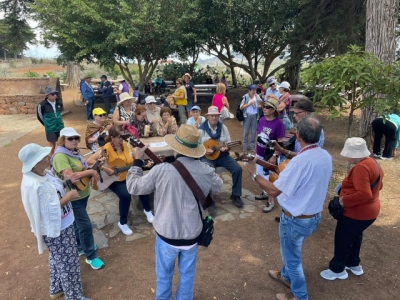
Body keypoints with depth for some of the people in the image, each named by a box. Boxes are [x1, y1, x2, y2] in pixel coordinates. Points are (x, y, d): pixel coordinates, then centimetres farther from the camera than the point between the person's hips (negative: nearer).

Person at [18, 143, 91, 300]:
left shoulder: (42, 173, -4)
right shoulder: (34, 185, -32)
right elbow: (48, 211, -28)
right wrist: (68, 197, -23)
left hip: (61, 225, 9)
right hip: (56, 230, -9)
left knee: (57, 258, 27)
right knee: (67, 263, 9)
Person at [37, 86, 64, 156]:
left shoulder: (59, 103, -3)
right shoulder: (42, 104, -14)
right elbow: (39, 116, 0)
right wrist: (47, 124, 7)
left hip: (60, 127, 4)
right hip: (50, 129, -3)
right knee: (52, 146, 7)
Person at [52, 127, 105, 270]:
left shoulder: (75, 152, 6)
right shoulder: (60, 156, -24)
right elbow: (70, 177, -35)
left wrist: (95, 167, -3)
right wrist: (91, 171, -25)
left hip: (83, 193, 9)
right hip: (72, 197, -9)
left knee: (78, 223, 24)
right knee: (85, 225, -2)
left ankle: (80, 247, 43)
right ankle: (91, 256, 15)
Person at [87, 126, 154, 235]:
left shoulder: (126, 145, -3)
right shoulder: (107, 148, -20)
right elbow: (89, 160, -28)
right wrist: (105, 168, -32)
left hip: (128, 176, 5)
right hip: (114, 179, -4)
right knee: (125, 195, -29)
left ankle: (147, 210, 11)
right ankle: (122, 223, -3)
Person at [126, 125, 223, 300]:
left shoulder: (161, 170, -22)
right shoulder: (206, 172, -14)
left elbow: (134, 187, -8)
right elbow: (218, 187, 10)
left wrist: (138, 160, 3)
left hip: (166, 234, -1)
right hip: (192, 235, 2)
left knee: (164, 275, 24)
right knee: (187, 275, 25)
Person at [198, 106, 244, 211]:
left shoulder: (223, 127, 5)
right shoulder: (201, 129, -6)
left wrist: (226, 148, -15)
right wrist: (205, 151, -21)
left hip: (222, 155, 4)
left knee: (237, 169, -14)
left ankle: (235, 195, 5)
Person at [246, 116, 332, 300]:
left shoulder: (300, 161, -32)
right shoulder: (326, 157, -6)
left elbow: (273, 191, -27)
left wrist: (254, 174, -14)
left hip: (296, 220, -8)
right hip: (315, 216, 8)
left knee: (292, 257, 17)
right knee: (291, 251, 31)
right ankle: (286, 276, 55)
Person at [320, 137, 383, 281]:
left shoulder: (361, 168, -29)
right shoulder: (373, 163, 3)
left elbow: (364, 194, -35)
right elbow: (378, 186, 15)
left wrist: (345, 200, -23)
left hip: (357, 213, -10)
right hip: (369, 211, 10)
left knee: (342, 240, 9)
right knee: (355, 236, 27)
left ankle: (337, 270, 27)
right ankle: (354, 264, 45)